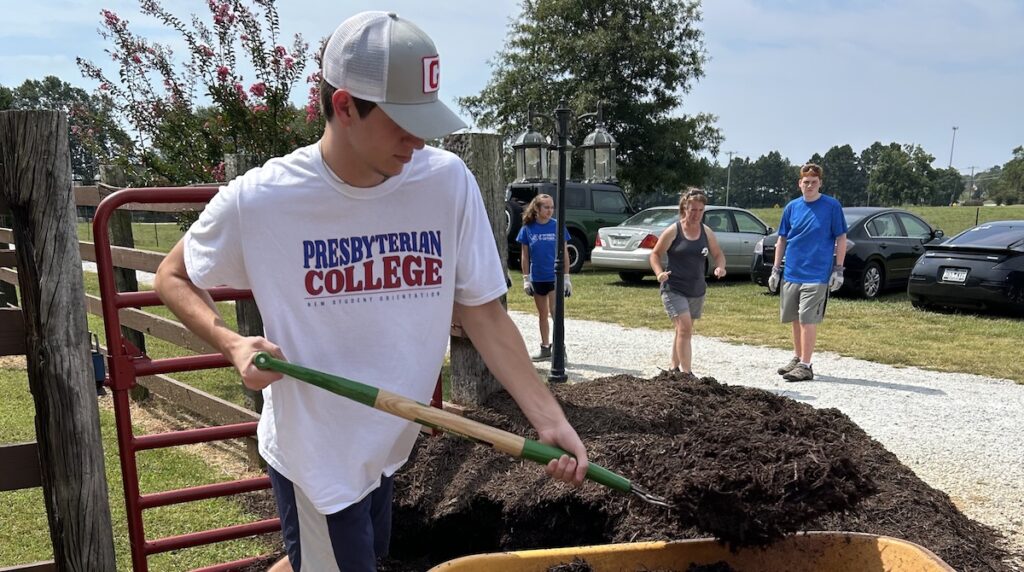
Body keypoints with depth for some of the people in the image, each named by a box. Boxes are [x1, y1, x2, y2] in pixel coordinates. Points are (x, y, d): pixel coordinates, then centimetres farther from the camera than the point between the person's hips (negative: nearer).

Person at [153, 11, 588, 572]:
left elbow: (483, 312, -7)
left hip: (385, 446, 5)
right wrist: (231, 342, -19)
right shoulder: (257, 200, -18)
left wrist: (548, 418, -14)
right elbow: (172, 276, -1)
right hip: (312, 450, -5)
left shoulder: (448, 182, -13)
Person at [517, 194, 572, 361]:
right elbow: (525, 255, 3)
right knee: (542, 314, 12)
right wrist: (526, 279, 1)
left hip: (555, 277, -2)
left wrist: (566, 277, -2)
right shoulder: (528, 228, -2)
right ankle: (545, 348, 23)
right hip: (537, 278, 2)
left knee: (555, 312, -8)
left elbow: (564, 253, 0)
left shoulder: (557, 226, -4)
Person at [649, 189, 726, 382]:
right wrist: (659, 273, -19)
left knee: (685, 330, 15)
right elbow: (656, 254, -2)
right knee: (684, 328, -17)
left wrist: (720, 267, -9)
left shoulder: (706, 232, 5)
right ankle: (687, 373, -16)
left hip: (697, 291, 5)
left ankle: (674, 368, 30)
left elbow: (718, 254, 14)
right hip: (674, 289, -5)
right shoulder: (673, 231, -8)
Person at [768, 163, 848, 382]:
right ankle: (797, 358, 27)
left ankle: (805, 366, -1)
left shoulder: (832, 206, -5)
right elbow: (782, 239, 12)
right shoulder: (792, 207, 6)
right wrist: (775, 269, 8)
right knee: (796, 319, 13)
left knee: (807, 320, -6)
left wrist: (838, 269, -7)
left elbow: (841, 239, -2)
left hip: (817, 274, -5)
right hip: (791, 273, 5)